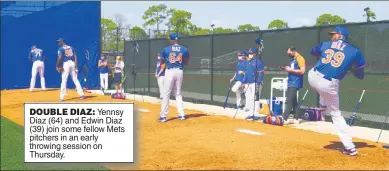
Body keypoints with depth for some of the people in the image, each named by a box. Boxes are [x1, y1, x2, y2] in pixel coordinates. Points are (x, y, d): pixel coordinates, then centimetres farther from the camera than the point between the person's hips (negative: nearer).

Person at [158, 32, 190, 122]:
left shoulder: (166, 49, -4)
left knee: (166, 94, 2)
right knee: (178, 93, 16)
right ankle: (181, 114, 11)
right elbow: (186, 63, 9)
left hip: (170, 71, -3)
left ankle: (163, 116, 1)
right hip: (180, 71, 3)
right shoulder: (184, 49, 2)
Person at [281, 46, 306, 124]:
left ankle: (284, 119, -15)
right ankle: (296, 119, 15)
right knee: (293, 101, 11)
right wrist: (286, 69, 7)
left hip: (295, 83, -10)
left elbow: (302, 71, -19)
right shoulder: (292, 59, 17)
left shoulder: (300, 58, -11)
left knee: (289, 101, -12)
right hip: (291, 83, 10)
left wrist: (291, 70, -17)